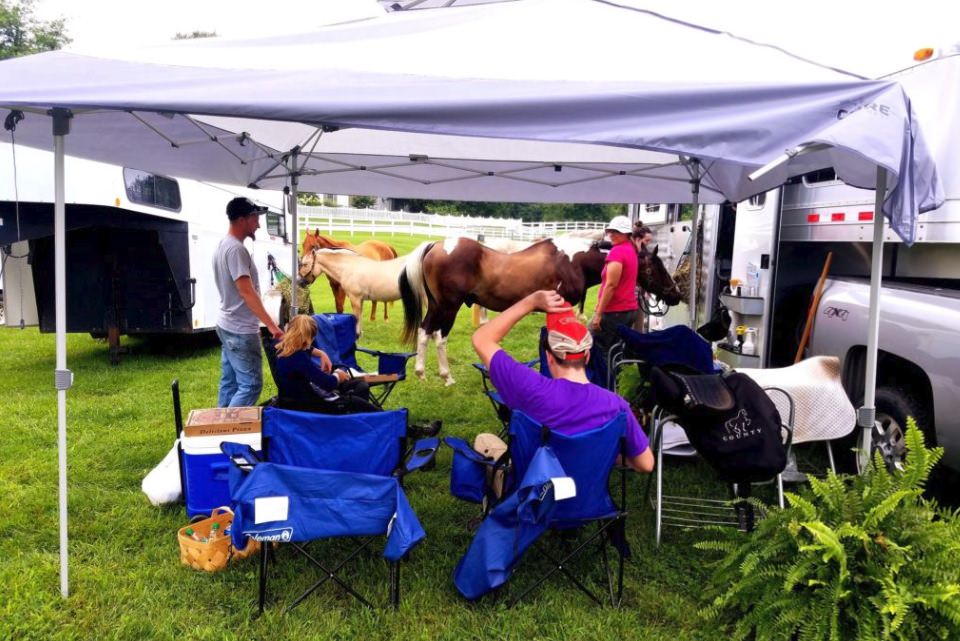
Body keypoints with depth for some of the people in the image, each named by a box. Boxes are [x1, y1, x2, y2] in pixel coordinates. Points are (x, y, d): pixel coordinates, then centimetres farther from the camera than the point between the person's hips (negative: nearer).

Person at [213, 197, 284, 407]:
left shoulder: (223, 245, 11)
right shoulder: (236, 249, -20)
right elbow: (246, 291, -25)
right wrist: (271, 325, -26)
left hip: (227, 326, 10)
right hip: (241, 330, -10)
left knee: (229, 382, 15)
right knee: (251, 384, -5)